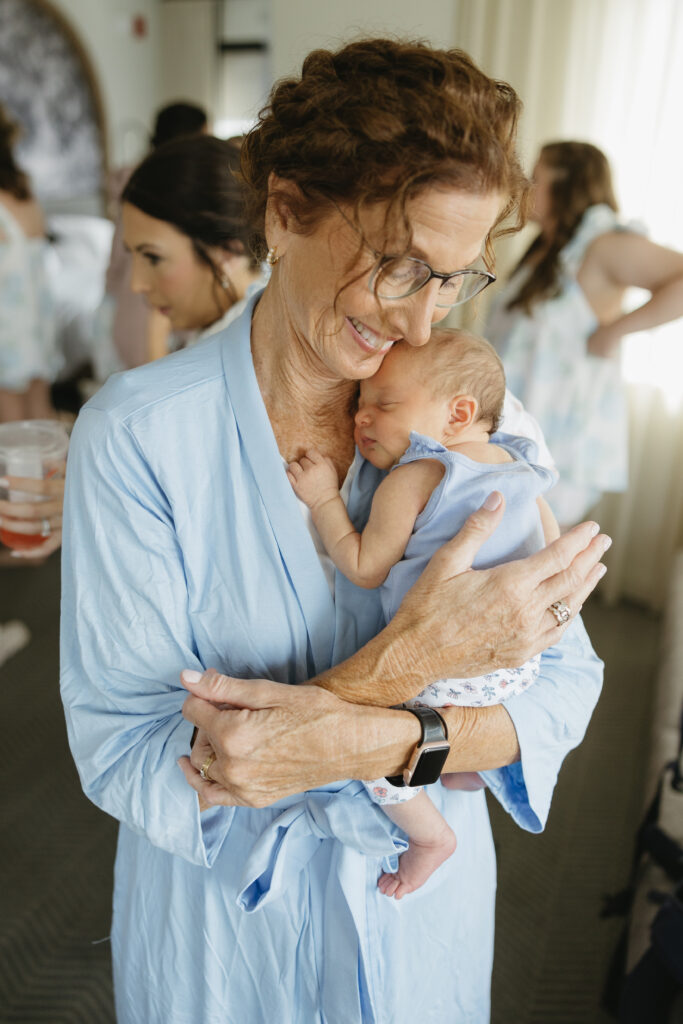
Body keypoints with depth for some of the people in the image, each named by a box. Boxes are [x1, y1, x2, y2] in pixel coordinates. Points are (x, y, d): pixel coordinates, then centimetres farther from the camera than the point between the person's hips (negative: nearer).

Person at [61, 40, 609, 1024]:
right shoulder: (136, 434, -22)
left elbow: (563, 684, -12)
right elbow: (123, 765, -24)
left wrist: (370, 738, -31)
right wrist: (402, 663, -35)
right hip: (219, 925, -1)